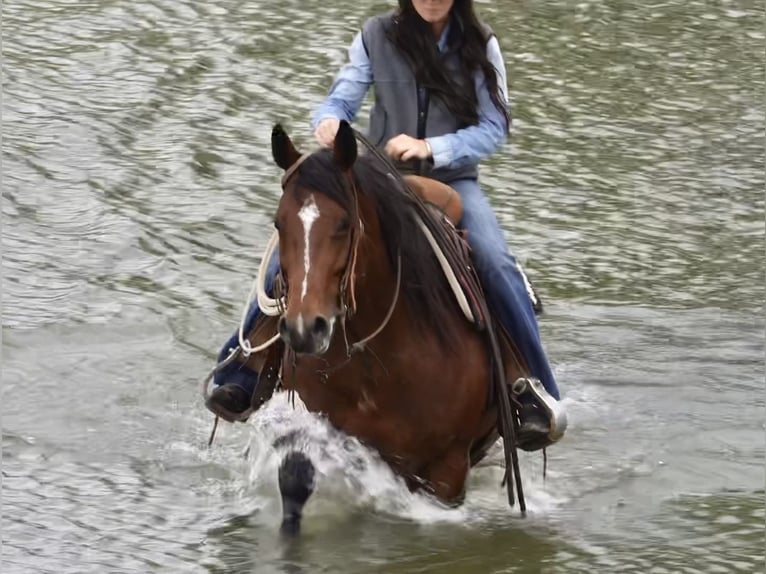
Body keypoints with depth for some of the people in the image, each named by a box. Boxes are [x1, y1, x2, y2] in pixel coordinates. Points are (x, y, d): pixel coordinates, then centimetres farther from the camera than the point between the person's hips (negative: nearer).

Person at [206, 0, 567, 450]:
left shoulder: (481, 46, -3)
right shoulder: (377, 37, -1)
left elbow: (495, 128, -6)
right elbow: (341, 101, -2)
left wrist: (431, 148, -22)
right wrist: (329, 122, -28)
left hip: (452, 180, -1)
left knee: (495, 262, -28)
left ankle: (539, 394, -22)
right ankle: (243, 375, -7)